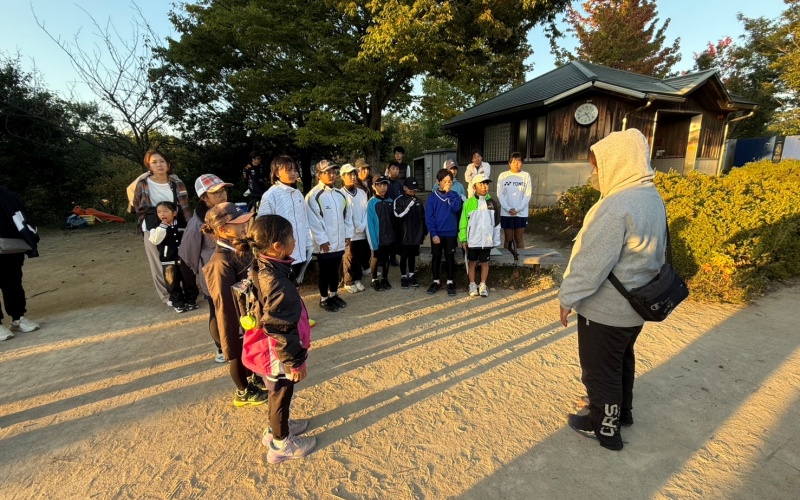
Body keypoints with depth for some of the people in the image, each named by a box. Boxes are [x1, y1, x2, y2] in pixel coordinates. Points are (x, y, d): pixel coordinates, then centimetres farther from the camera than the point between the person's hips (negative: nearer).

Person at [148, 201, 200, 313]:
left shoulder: (183, 226, 1)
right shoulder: (159, 228, -2)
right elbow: (155, 240, -19)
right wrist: (162, 226, -20)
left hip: (185, 259, 1)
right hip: (169, 261, 0)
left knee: (189, 282, 9)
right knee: (173, 284, 7)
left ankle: (191, 300, 24)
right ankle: (178, 303, 19)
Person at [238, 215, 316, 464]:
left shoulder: (265, 267, -6)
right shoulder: (275, 281, -34)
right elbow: (279, 329, -28)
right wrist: (295, 362, -17)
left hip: (274, 350, 8)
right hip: (279, 355, -8)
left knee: (278, 394, 28)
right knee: (280, 395, 15)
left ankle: (276, 427, 52)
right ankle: (280, 444, 39)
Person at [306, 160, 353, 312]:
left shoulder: (340, 194, 9)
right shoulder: (313, 195, -13)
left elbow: (347, 215, 13)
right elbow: (313, 221, -16)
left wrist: (348, 234, 8)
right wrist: (322, 240, -18)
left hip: (339, 242, 6)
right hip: (324, 243, -6)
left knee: (335, 270, 19)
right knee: (325, 272, 7)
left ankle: (334, 295, 35)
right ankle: (324, 299, 23)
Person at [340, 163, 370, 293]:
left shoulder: (362, 193, 9)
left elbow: (366, 211, 7)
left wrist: (363, 226, -7)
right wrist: (358, 227, -13)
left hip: (363, 233, 5)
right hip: (349, 234, -5)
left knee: (361, 257, 13)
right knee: (350, 259, 5)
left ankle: (357, 280, 29)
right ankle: (349, 282, 21)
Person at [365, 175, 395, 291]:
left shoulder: (390, 201, 0)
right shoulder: (371, 203, -12)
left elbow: (393, 219, 6)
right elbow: (369, 224, -13)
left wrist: (394, 235, 2)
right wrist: (373, 242, -16)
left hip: (389, 237, 4)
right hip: (377, 238, -4)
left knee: (386, 258, 17)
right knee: (376, 258, 12)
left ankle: (385, 278, 34)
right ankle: (375, 280, 29)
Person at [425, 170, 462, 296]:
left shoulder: (454, 195, 3)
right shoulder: (432, 197, -2)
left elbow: (456, 208, -16)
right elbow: (429, 217, -5)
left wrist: (449, 193, -14)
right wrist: (433, 233, -12)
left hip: (451, 233, 1)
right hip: (436, 233, 0)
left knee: (450, 257, 7)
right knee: (436, 257, 8)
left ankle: (450, 282, 18)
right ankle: (436, 281, 21)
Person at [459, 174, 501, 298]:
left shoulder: (493, 203, 2)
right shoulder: (468, 203, -5)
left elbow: (496, 223, 6)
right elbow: (463, 222, -2)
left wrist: (495, 240, 5)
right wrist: (463, 239, -4)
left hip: (487, 240, 2)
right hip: (472, 240, -1)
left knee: (485, 263, 11)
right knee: (472, 262, 10)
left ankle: (483, 285, 25)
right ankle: (472, 285, 25)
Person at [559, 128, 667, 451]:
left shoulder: (617, 205, -27)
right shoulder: (652, 198, 5)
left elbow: (592, 261, -27)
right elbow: (651, 253, 14)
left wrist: (568, 297, -16)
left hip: (605, 308, -10)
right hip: (634, 303, 10)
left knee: (600, 369, 9)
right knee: (621, 359, 26)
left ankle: (604, 427, 28)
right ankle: (622, 411, 46)